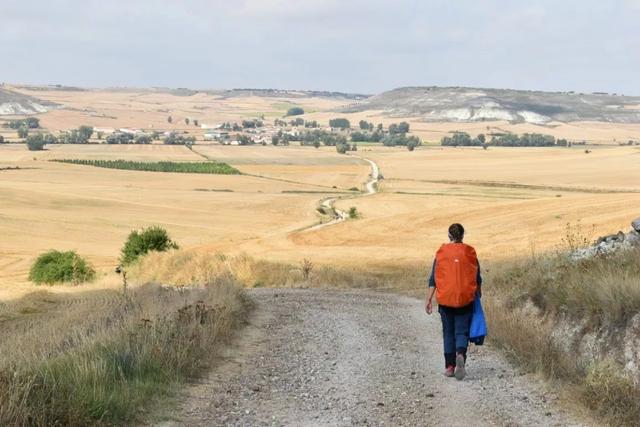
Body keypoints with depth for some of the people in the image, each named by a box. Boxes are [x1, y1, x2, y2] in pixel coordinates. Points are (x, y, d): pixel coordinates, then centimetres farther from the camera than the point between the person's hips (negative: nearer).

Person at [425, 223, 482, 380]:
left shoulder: (441, 253, 0)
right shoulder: (469, 253, 1)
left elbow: (433, 279, -2)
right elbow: (478, 278, 8)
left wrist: (429, 299, 1)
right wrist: (478, 294, 24)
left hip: (445, 300, 0)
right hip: (465, 299, 0)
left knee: (448, 333, 11)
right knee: (462, 332, 3)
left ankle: (449, 366, 11)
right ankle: (460, 355, -25)